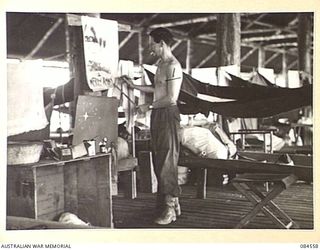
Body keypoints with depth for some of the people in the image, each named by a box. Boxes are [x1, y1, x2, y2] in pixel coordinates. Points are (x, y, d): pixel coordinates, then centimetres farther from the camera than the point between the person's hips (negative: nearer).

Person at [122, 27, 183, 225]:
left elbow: (171, 98, -20)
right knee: (160, 160, 11)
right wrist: (135, 86, 25)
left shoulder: (173, 66, -15)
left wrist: (148, 107, -12)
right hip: (158, 115, 10)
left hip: (168, 114, -10)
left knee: (167, 161, -6)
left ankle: (170, 209, 0)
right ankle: (173, 203, 20)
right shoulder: (162, 64, 15)